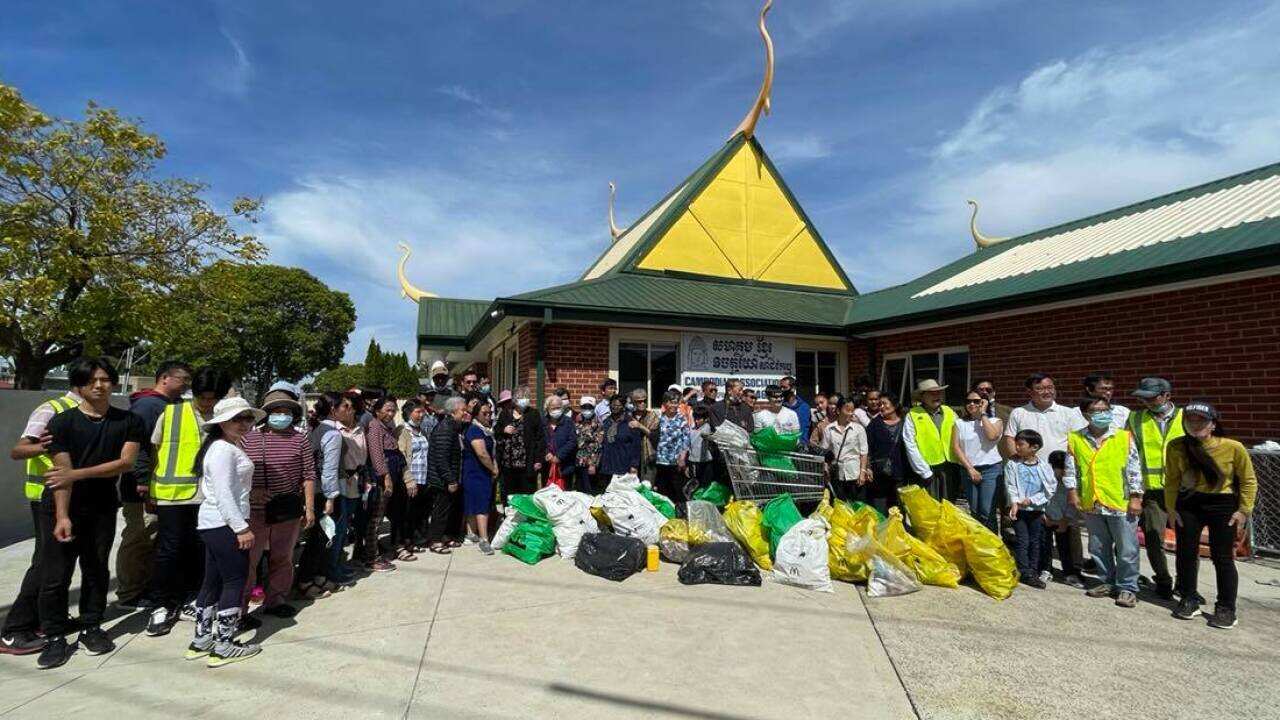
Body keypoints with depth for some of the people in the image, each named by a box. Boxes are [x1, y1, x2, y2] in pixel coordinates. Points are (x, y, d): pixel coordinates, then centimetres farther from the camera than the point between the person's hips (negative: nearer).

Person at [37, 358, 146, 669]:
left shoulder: (128, 421, -1)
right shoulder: (62, 422, -6)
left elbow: (126, 462, -11)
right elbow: (62, 471, -13)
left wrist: (77, 474, -21)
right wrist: (62, 516, -20)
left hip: (103, 508, 2)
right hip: (61, 508, -1)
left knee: (96, 571, 10)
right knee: (55, 575, 2)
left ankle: (91, 628, 23)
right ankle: (55, 637, 15)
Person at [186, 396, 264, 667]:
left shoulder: (230, 446, 14)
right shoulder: (224, 449, -16)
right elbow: (224, 494, -22)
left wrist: (241, 524, 18)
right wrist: (242, 528, -21)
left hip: (212, 523, 10)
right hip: (224, 524, -10)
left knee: (213, 581, 16)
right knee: (235, 582, -2)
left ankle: (201, 640, 26)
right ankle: (224, 646, 6)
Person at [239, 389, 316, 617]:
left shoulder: (300, 440, 3)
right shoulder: (248, 438, 3)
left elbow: (308, 476, 3)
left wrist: (309, 507, 0)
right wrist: (250, 490, -11)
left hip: (289, 510, 1)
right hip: (255, 510, -1)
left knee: (282, 557, 12)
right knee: (247, 559, 1)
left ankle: (275, 600, 27)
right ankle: (238, 607, 15)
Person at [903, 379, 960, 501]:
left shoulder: (950, 412, 7)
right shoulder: (913, 416, -6)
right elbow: (911, 447, -8)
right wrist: (925, 472, -10)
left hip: (950, 468, 4)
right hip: (928, 469, -4)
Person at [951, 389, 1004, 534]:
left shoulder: (995, 421, 5)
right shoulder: (960, 423, 8)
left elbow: (992, 436, -18)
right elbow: (955, 446, 1)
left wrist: (983, 414, -9)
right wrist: (970, 468, -7)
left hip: (990, 470, -3)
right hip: (968, 470, 3)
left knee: (987, 512, -10)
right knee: (974, 512, 10)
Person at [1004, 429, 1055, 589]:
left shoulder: (1043, 466, -3)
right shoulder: (1012, 465, -4)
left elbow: (1051, 488, -3)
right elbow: (1010, 486, -6)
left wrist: (1031, 500, -11)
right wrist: (1014, 502, -20)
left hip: (1036, 509, 1)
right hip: (1019, 509, -1)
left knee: (1035, 541, 9)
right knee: (1022, 541, -1)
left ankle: (1033, 572, 19)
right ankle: (1025, 573, 4)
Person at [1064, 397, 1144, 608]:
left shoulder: (1124, 438, -4)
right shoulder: (1075, 439, 2)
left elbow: (1134, 470, -3)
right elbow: (1070, 469, 6)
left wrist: (1135, 497, -6)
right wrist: (1072, 491, 0)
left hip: (1121, 503, -3)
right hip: (1091, 504, 3)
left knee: (1126, 549, 5)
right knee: (1098, 548, 15)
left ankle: (1127, 587, 19)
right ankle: (1108, 582, 30)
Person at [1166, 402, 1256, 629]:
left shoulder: (1233, 447, -14)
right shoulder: (1176, 447, -9)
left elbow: (1248, 480, -2)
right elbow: (1172, 480, 1)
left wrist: (1244, 510, -5)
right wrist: (1171, 508, 0)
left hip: (1223, 505, -2)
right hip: (1188, 504, 2)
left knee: (1222, 558, 1)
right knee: (1186, 554, 7)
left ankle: (1226, 609, 15)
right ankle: (1189, 601, 23)